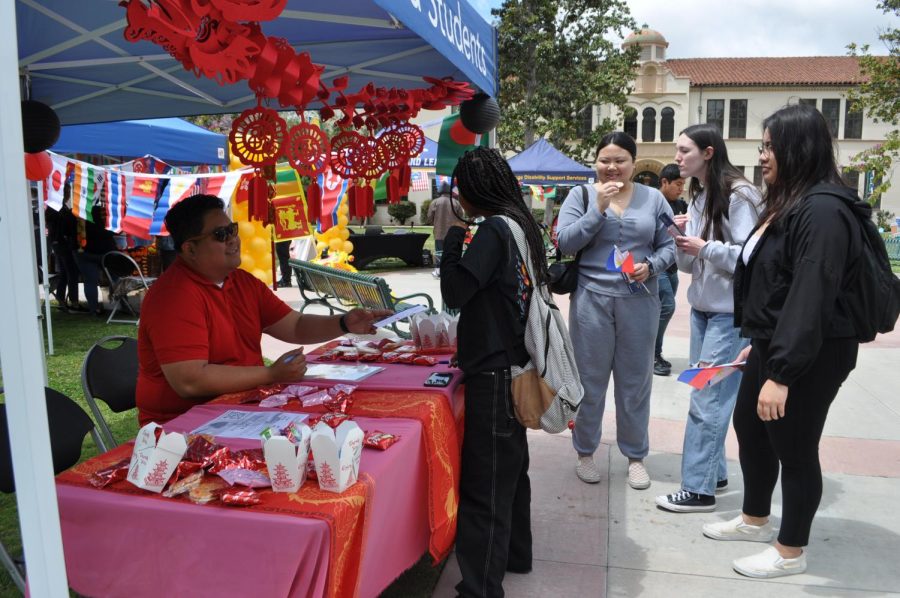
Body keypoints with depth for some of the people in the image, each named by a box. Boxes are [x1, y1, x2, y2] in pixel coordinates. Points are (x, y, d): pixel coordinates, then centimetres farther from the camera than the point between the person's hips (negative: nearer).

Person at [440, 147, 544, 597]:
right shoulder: (521, 223, 9)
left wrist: (452, 239, -7)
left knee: (483, 483, -4)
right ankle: (514, 554, 38)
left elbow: (455, 293, -16)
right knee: (509, 466, 22)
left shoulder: (495, 229, -17)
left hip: (494, 373, -10)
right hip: (513, 365, 10)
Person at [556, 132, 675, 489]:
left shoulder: (653, 198, 7)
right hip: (591, 298, -1)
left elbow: (668, 246, 7)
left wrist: (651, 266, -13)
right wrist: (599, 208, -15)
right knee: (590, 380, 7)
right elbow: (565, 243, -8)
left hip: (640, 301, 2)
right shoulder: (581, 195, 3)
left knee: (636, 381, 10)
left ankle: (635, 456, 25)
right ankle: (585, 452, 24)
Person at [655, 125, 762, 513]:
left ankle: (698, 488, 5)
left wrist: (706, 248, -17)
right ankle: (714, 473, 27)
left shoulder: (738, 195, -13)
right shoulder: (699, 197, 12)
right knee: (704, 394, 13)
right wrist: (681, 240, -6)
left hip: (731, 312, -8)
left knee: (708, 400, -5)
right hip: (702, 307, 8)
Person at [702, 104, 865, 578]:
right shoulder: (788, 204, 12)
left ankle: (790, 553, 23)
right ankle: (754, 520, 40)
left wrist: (781, 373, -28)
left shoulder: (823, 211, -21)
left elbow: (810, 298, -27)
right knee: (749, 428, 20)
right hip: (774, 346, 10)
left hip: (809, 356, -10)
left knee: (794, 449, 4)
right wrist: (757, 344, 19)